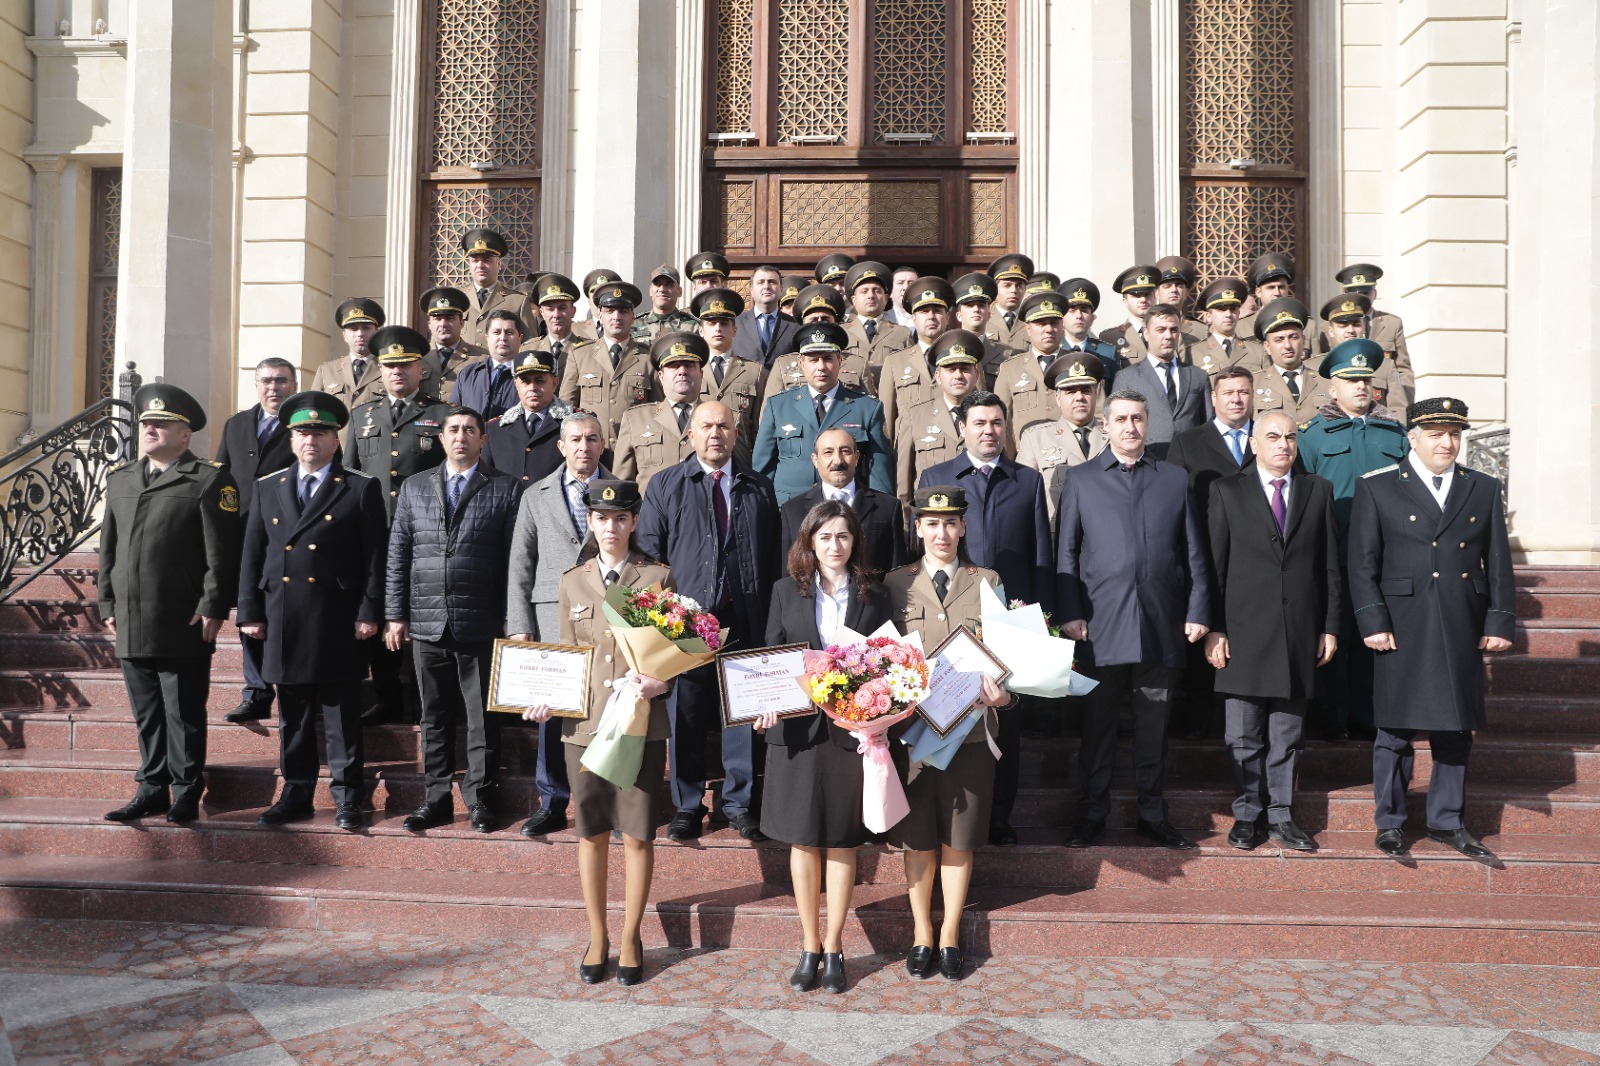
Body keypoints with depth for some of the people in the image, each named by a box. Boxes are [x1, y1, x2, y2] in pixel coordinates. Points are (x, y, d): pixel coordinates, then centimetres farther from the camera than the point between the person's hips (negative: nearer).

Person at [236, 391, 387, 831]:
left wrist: (370, 612, -8)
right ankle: (296, 794, 20)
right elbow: (252, 554, 13)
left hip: (338, 620, -4)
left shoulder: (362, 489, 3)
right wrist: (250, 612, 7)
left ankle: (347, 799, 8)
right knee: (292, 712, 10)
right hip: (283, 618, 4)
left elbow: (376, 557, -2)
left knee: (342, 712, 1)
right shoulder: (268, 488, 14)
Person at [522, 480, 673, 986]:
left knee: (638, 834, 4)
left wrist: (657, 683, -17)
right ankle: (597, 937, 24)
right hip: (584, 722, 2)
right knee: (592, 833, 11)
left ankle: (630, 938, 20)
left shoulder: (657, 577, 1)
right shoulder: (573, 583, 9)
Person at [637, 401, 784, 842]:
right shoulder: (666, 485, 8)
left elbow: (774, 556, 12)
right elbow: (649, 549, 5)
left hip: (745, 619, 1)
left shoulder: (760, 488, 13)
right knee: (686, 713, 4)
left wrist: (772, 613, 4)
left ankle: (740, 803, 18)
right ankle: (687, 806, 17)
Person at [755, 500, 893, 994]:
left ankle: (833, 948, 20)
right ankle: (809, 946, 21)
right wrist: (768, 704, -12)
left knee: (841, 842, 7)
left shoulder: (874, 593, 4)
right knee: (803, 839, 8)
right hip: (798, 727, 1)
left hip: (852, 726, 0)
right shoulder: (787, 590, 5)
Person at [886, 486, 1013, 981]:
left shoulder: (987, 583, 6)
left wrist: (1001, 693, -15)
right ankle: (921, 932, 25)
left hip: (970, 729, 1)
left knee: (959, 838, 9)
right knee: (917, 837, 8)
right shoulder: (895, 584, 3)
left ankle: (950, 933, 25)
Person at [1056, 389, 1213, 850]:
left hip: (1162, 624, 1)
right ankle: (1092, 815, 17)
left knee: (1154, 727, 10)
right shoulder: (1081, 480, 8)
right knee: (1097, 726, 6)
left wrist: (1198, 612, 2)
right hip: (1101, 625, -1)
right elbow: (1067, 552, 4)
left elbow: (1194, 552, 9)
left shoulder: (1175, 479, 11)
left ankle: (1153, 815, 22)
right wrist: (1071, 613, -4)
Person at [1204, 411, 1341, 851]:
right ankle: (1246, 816, 16)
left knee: (1288, 735, 8)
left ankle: (1282, 817, 19)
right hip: (1245, 631, -2)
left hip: (1299, 633, 2)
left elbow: (1329, 566, 9)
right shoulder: (1227, 491, 3)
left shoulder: (1318, 491, 10)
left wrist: (1330, 627, 4)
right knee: (1244, 736, 4)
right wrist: (1213, 628, -6)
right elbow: (1214, 565, 0)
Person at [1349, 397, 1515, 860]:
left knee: (1456, 729, 11)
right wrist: (1373, 623, -10)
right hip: (1404, 628, -3)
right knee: (1396, 729, 3)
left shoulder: (1484, 489, 10)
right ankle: (1390, 823, 16)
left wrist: (1500, 621, 1)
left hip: (1464, 631, 3)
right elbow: (1362, 563, -3)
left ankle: (1447, 821, 24)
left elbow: (1499, 563, 9)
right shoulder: (1377, 488, 0)